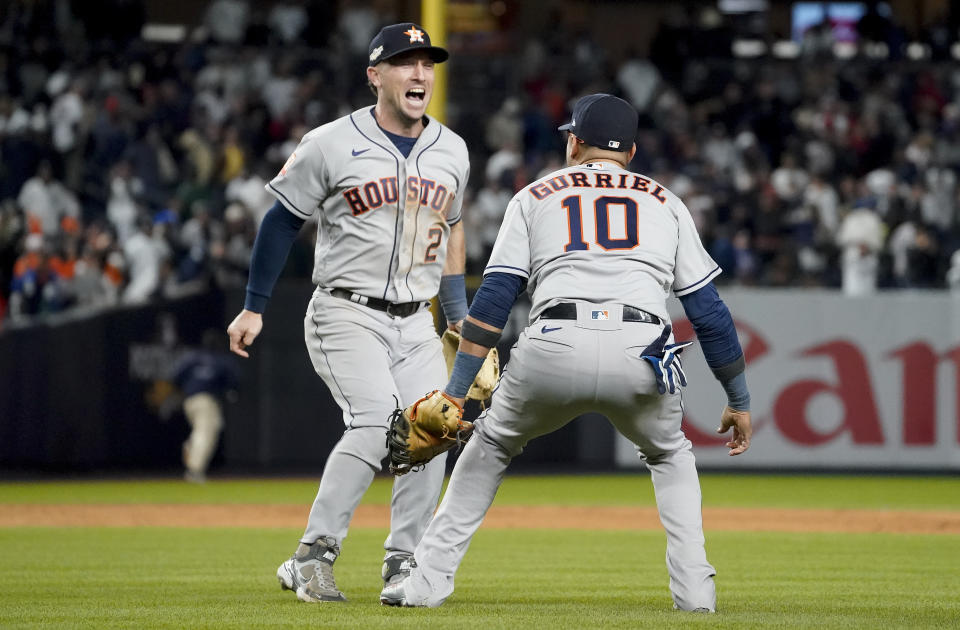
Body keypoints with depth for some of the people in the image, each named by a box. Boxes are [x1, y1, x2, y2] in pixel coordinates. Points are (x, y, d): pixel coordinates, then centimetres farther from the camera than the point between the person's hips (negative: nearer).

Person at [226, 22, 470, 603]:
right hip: (347, 314, -6)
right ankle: (314, 557, -19)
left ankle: (402, 565, 6)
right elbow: (282, 221, -1)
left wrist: (460, 316, 19)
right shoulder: (333, 145, -7)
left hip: (416, 324, 6)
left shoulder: (451, 151, 9)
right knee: (378, 421, -23)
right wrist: (254, 309, -2)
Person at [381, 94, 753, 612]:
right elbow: (709, 312, 21)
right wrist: (739, 400, 27)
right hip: (640, 354, 1)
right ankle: (694, 588, 13)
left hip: (554, 351, -1)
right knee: (670, 455, 29)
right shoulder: (665, 203, 26)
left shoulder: (535, 197, 24)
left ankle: (429, 578, 19)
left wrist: (456, 391, 11)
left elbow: (492, 301, 13)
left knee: (490, 446, 26)